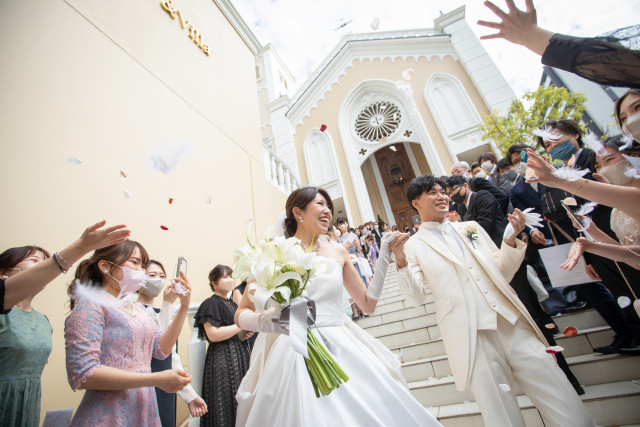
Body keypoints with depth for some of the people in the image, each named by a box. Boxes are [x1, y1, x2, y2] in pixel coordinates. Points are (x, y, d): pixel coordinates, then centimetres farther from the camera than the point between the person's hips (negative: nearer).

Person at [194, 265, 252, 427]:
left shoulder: (232, 304, 15)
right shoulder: (211, 303, -10)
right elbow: (213, 334, -21)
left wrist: (246, 334, 3)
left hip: (240, 356, 8)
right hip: (222, 359, -8)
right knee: (225, 402, -2)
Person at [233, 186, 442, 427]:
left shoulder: (338, 252, 7)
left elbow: (368, 304, 11)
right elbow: (241, 314, -3)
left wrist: (384, 255, 5)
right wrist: (265, 322, -25)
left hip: (343, 351, 4)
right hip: (295, 351, -3)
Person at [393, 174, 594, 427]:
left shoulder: (471, 228, 15)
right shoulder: (414, 246, 2)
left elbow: (502, 274, 16)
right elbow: (415, 298, -6)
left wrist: (511, 239, 2)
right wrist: (401, 263, -20)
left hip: (512, 324, 4)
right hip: (470, 338, -4)